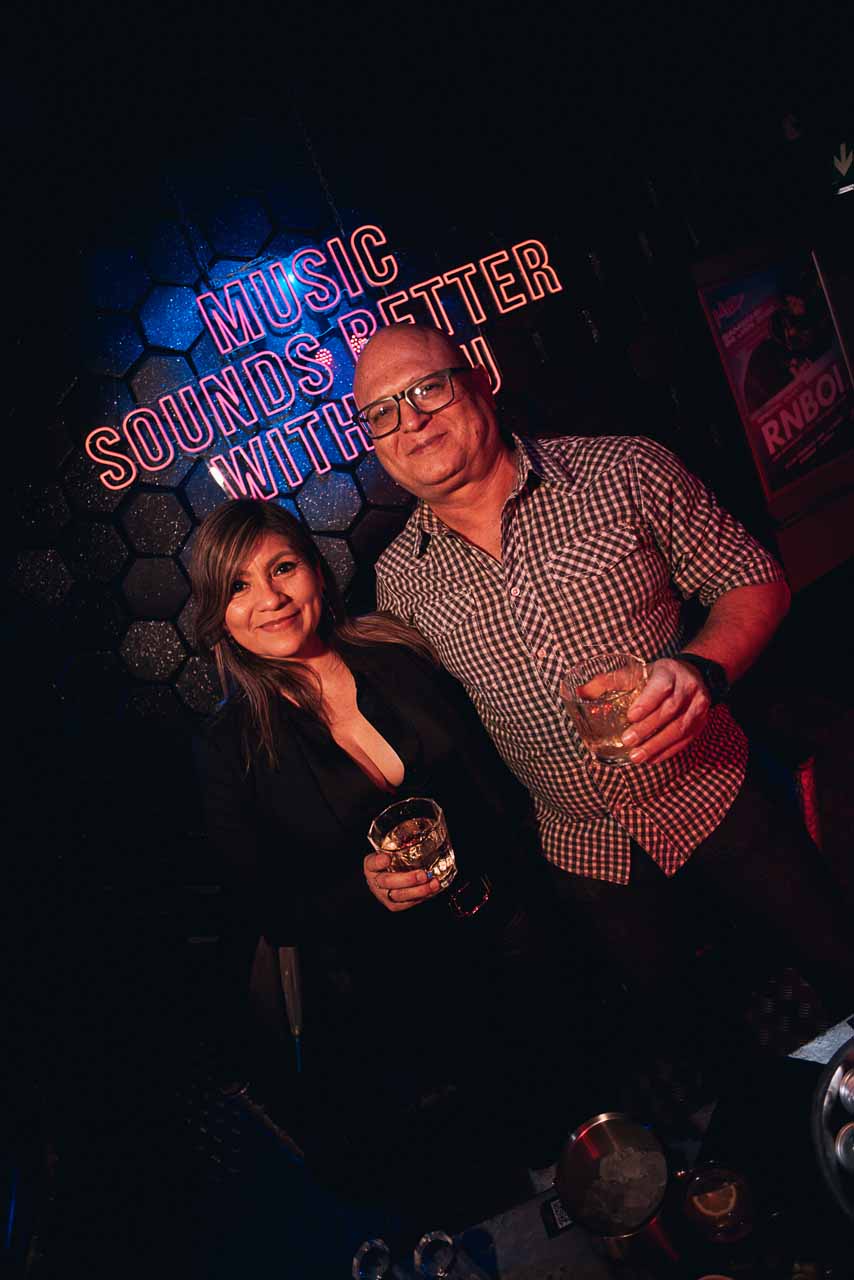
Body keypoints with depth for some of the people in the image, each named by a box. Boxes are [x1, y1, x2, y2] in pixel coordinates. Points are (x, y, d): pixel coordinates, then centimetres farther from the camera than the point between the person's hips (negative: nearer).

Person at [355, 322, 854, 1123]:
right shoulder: (399, 582, -6)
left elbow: (754, 581, -8)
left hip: (719, 802, -2)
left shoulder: (624, 473, -14)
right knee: (675, 1036, 23)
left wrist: (701, 668, -27)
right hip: (586, 857, 3)